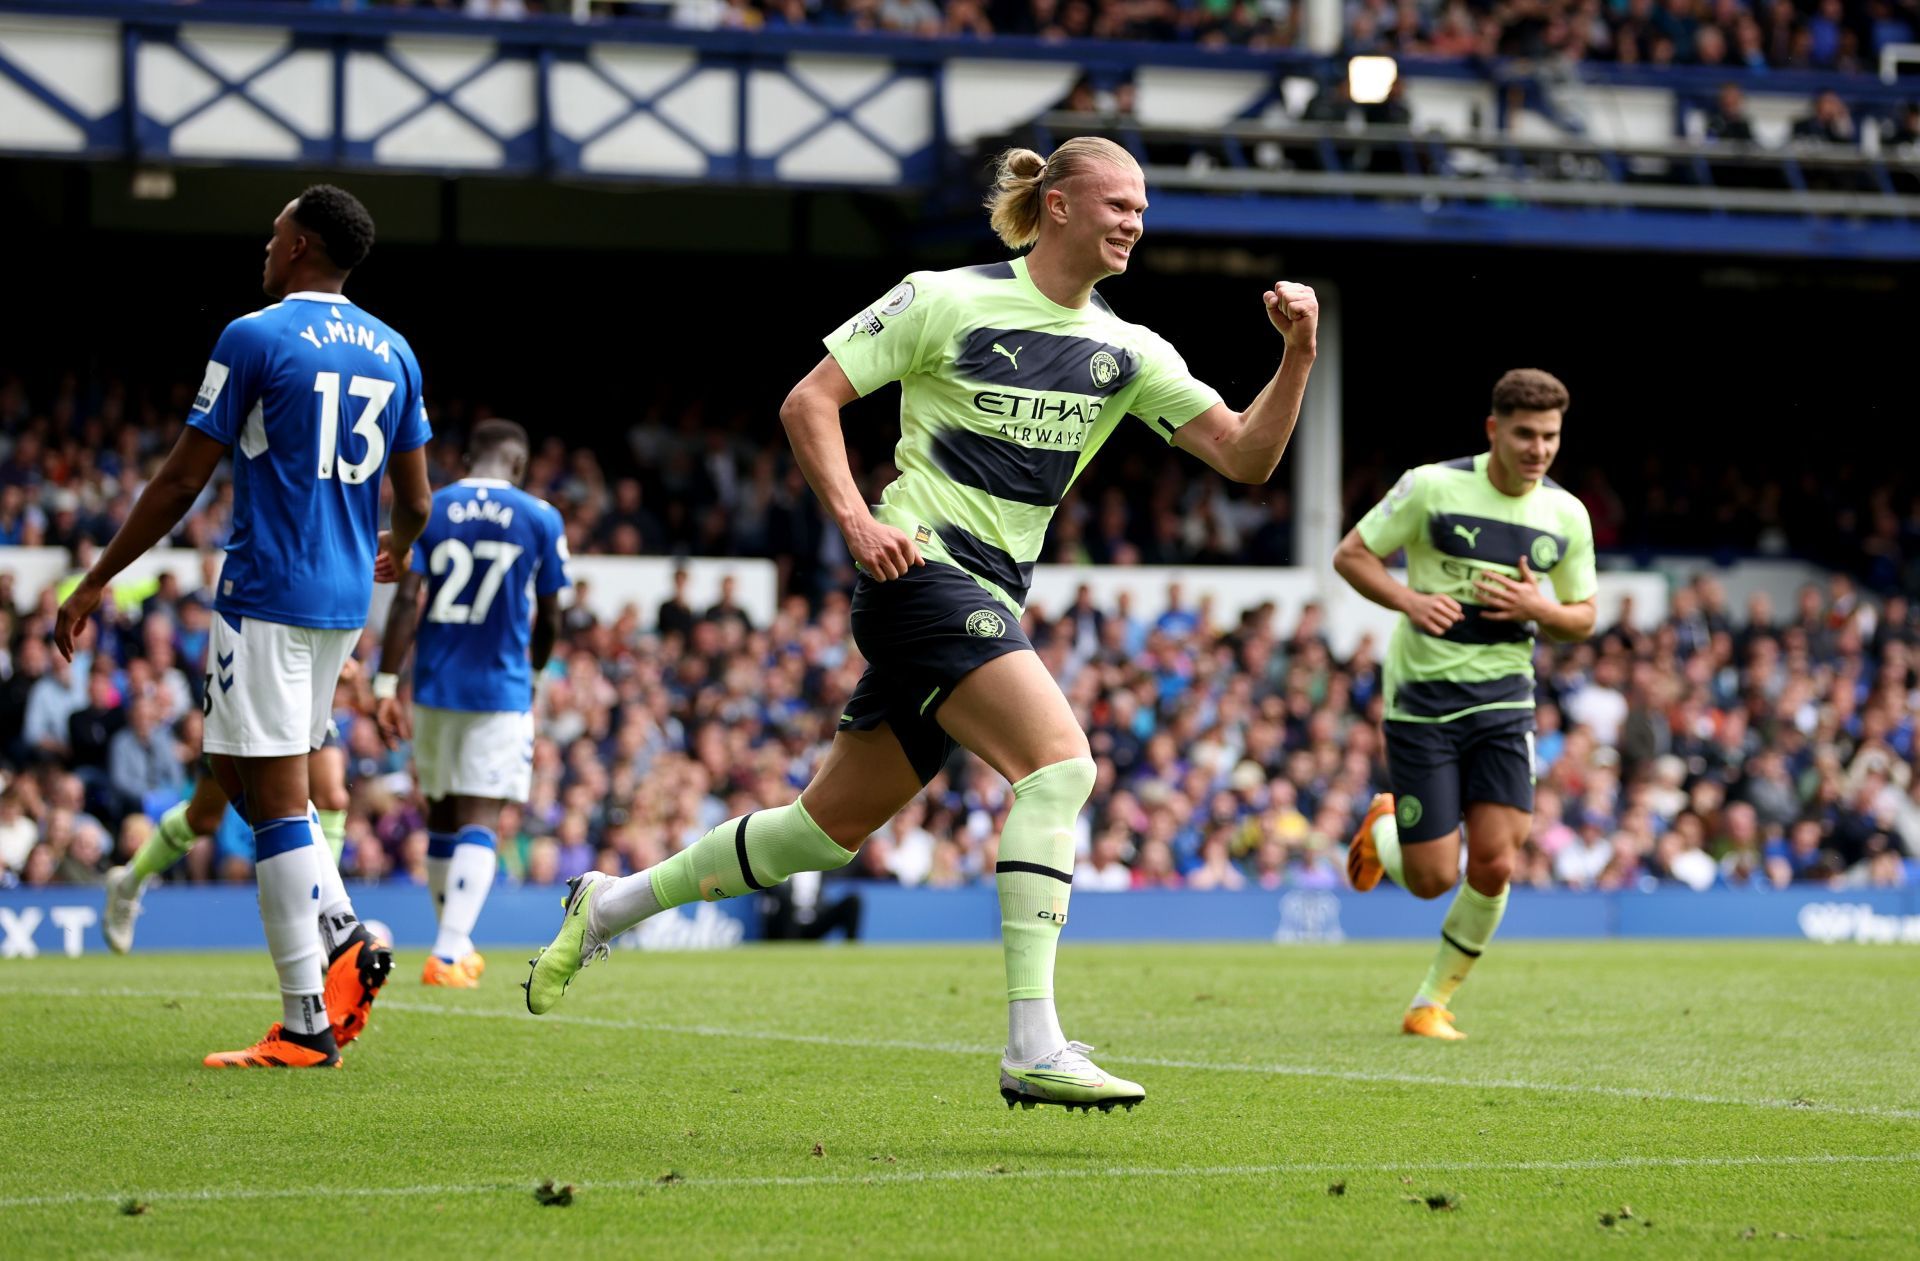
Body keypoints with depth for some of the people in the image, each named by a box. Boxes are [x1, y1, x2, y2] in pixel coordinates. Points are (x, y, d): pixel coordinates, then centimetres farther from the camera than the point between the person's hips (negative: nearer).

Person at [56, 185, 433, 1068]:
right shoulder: (391, 353, 11)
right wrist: (394, 552, 40)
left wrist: (96, 584, 0)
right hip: (344, 598, 7)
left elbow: (182, 480, -8)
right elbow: (416, 503, 16)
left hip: (268, 591, -7)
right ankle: (342, 933, 3)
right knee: (240, 768, 20)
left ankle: (306, 1023, -8)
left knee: (275, 796, -6)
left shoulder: (255, 338, -8)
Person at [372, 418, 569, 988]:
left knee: (442, 814, 16)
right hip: (501, 688, -3)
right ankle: (449, 953, -20)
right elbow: (548, 619, 6)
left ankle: (456, 947, 27)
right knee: (480, 818, -6)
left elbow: (406, 600, -7)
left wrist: (386, 684, -7)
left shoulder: (426, 510, 2)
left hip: (436, 686, 3)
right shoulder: (539, 519, -1)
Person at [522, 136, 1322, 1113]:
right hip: (922, 567, -8)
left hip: (990, 601, 8)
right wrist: (856, 519, -17)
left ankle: (610, 906, 30)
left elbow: (1246, 455, 6)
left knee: (834, 825, 13)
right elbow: (808, 403, -4)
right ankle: (1032, 1049, -28)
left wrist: (1297, 355, -9)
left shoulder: (1125, 352, 10)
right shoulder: (948, 300, -7)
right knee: (1058, 763, -24)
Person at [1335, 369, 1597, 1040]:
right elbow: (1350, 554, -2)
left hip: (1503, 697, 3)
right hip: (1422, 699, -3)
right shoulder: (1432, 487, -10)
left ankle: (1432, 1002, 11)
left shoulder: (1567, 516, 1)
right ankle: (1383, 827, 33)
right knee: (1431, 879, -5)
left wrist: (1538, 608, -11)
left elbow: (1582, 618, 11)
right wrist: (1410, 600, -19)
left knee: (1493, 866, -11)